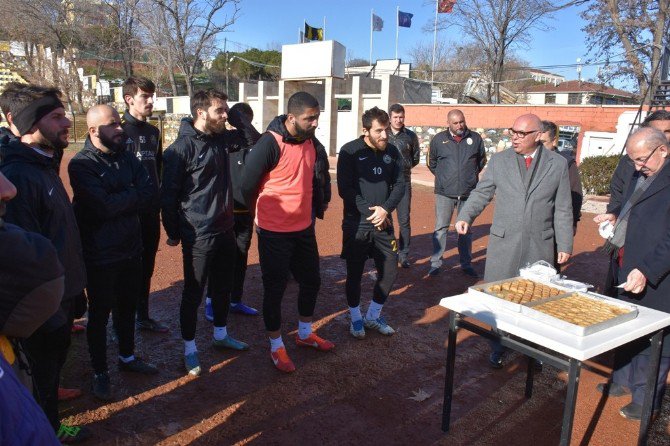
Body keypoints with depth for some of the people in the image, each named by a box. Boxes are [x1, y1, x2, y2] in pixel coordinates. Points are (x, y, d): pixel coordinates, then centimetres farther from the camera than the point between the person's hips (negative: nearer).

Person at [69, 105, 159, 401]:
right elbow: (103, 206, -28)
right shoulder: (82, 165, -16)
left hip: (131, 249, 6)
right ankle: (99, 373, 27)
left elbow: (151, 192, -7)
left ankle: (127, 357, 40)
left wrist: (118, 202, -20)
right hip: (100, 256, -6)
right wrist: (133, 194, -13)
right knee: (100, 314, 10)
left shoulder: (127, 157, 4)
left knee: (127, 307, 20)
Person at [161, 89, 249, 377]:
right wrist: (173, 232, -6)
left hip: (225, 230, 7)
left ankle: (221, 334, 38)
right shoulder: (183, 147, -15)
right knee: (194, 293, 6)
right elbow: (169, 193, -12)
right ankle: (189, 349, 23)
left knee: (223, 286, 19)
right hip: (198, 235, -7)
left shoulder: (221, 139, 5)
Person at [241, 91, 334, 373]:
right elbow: (248, 185, -14)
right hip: (274, 232, -7)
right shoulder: (270, 144, -20)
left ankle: (305, 334, 39)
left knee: (311, 281, 17)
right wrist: (263, 212, 2)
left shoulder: (309, 141, 3)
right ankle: (276, 347, 23)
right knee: (275, 288, 5)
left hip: (304, 228, 8)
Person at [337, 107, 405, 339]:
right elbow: (345, 189, -13)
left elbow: (400, 184, 3)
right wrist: (370, 212, -17)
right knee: (354, 273, 7)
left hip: (383, 223, 4)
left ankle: (373, 316, 29)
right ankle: (356, 318, 29)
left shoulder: (392, 151, 2)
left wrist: (385, 209, -13)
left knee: (390, 271, 7)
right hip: (356, 224, -4)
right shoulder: (350, 151, -9)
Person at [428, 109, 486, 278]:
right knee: (441, 228, 0)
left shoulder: (475, 138, 4)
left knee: (466, 229, 10)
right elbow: (432, 162, 14)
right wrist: (441, 176, 10)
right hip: (445, 192, -1)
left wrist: (472, 175, 13)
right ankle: (435, 263, 8)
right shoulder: (439, 139, 1)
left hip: (468, 192, 2)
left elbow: (482, 160, 18)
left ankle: (466, 264, 21)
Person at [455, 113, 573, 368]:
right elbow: (481, 193, 6)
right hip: (504, 242, 0)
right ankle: (498, 349, 22)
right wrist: (465, 216, -12)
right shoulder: (499, 160, 4)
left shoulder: (558, 164, 3)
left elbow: (563, 210, 5)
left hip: (541, 246, 0)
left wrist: (565, 245, 2)